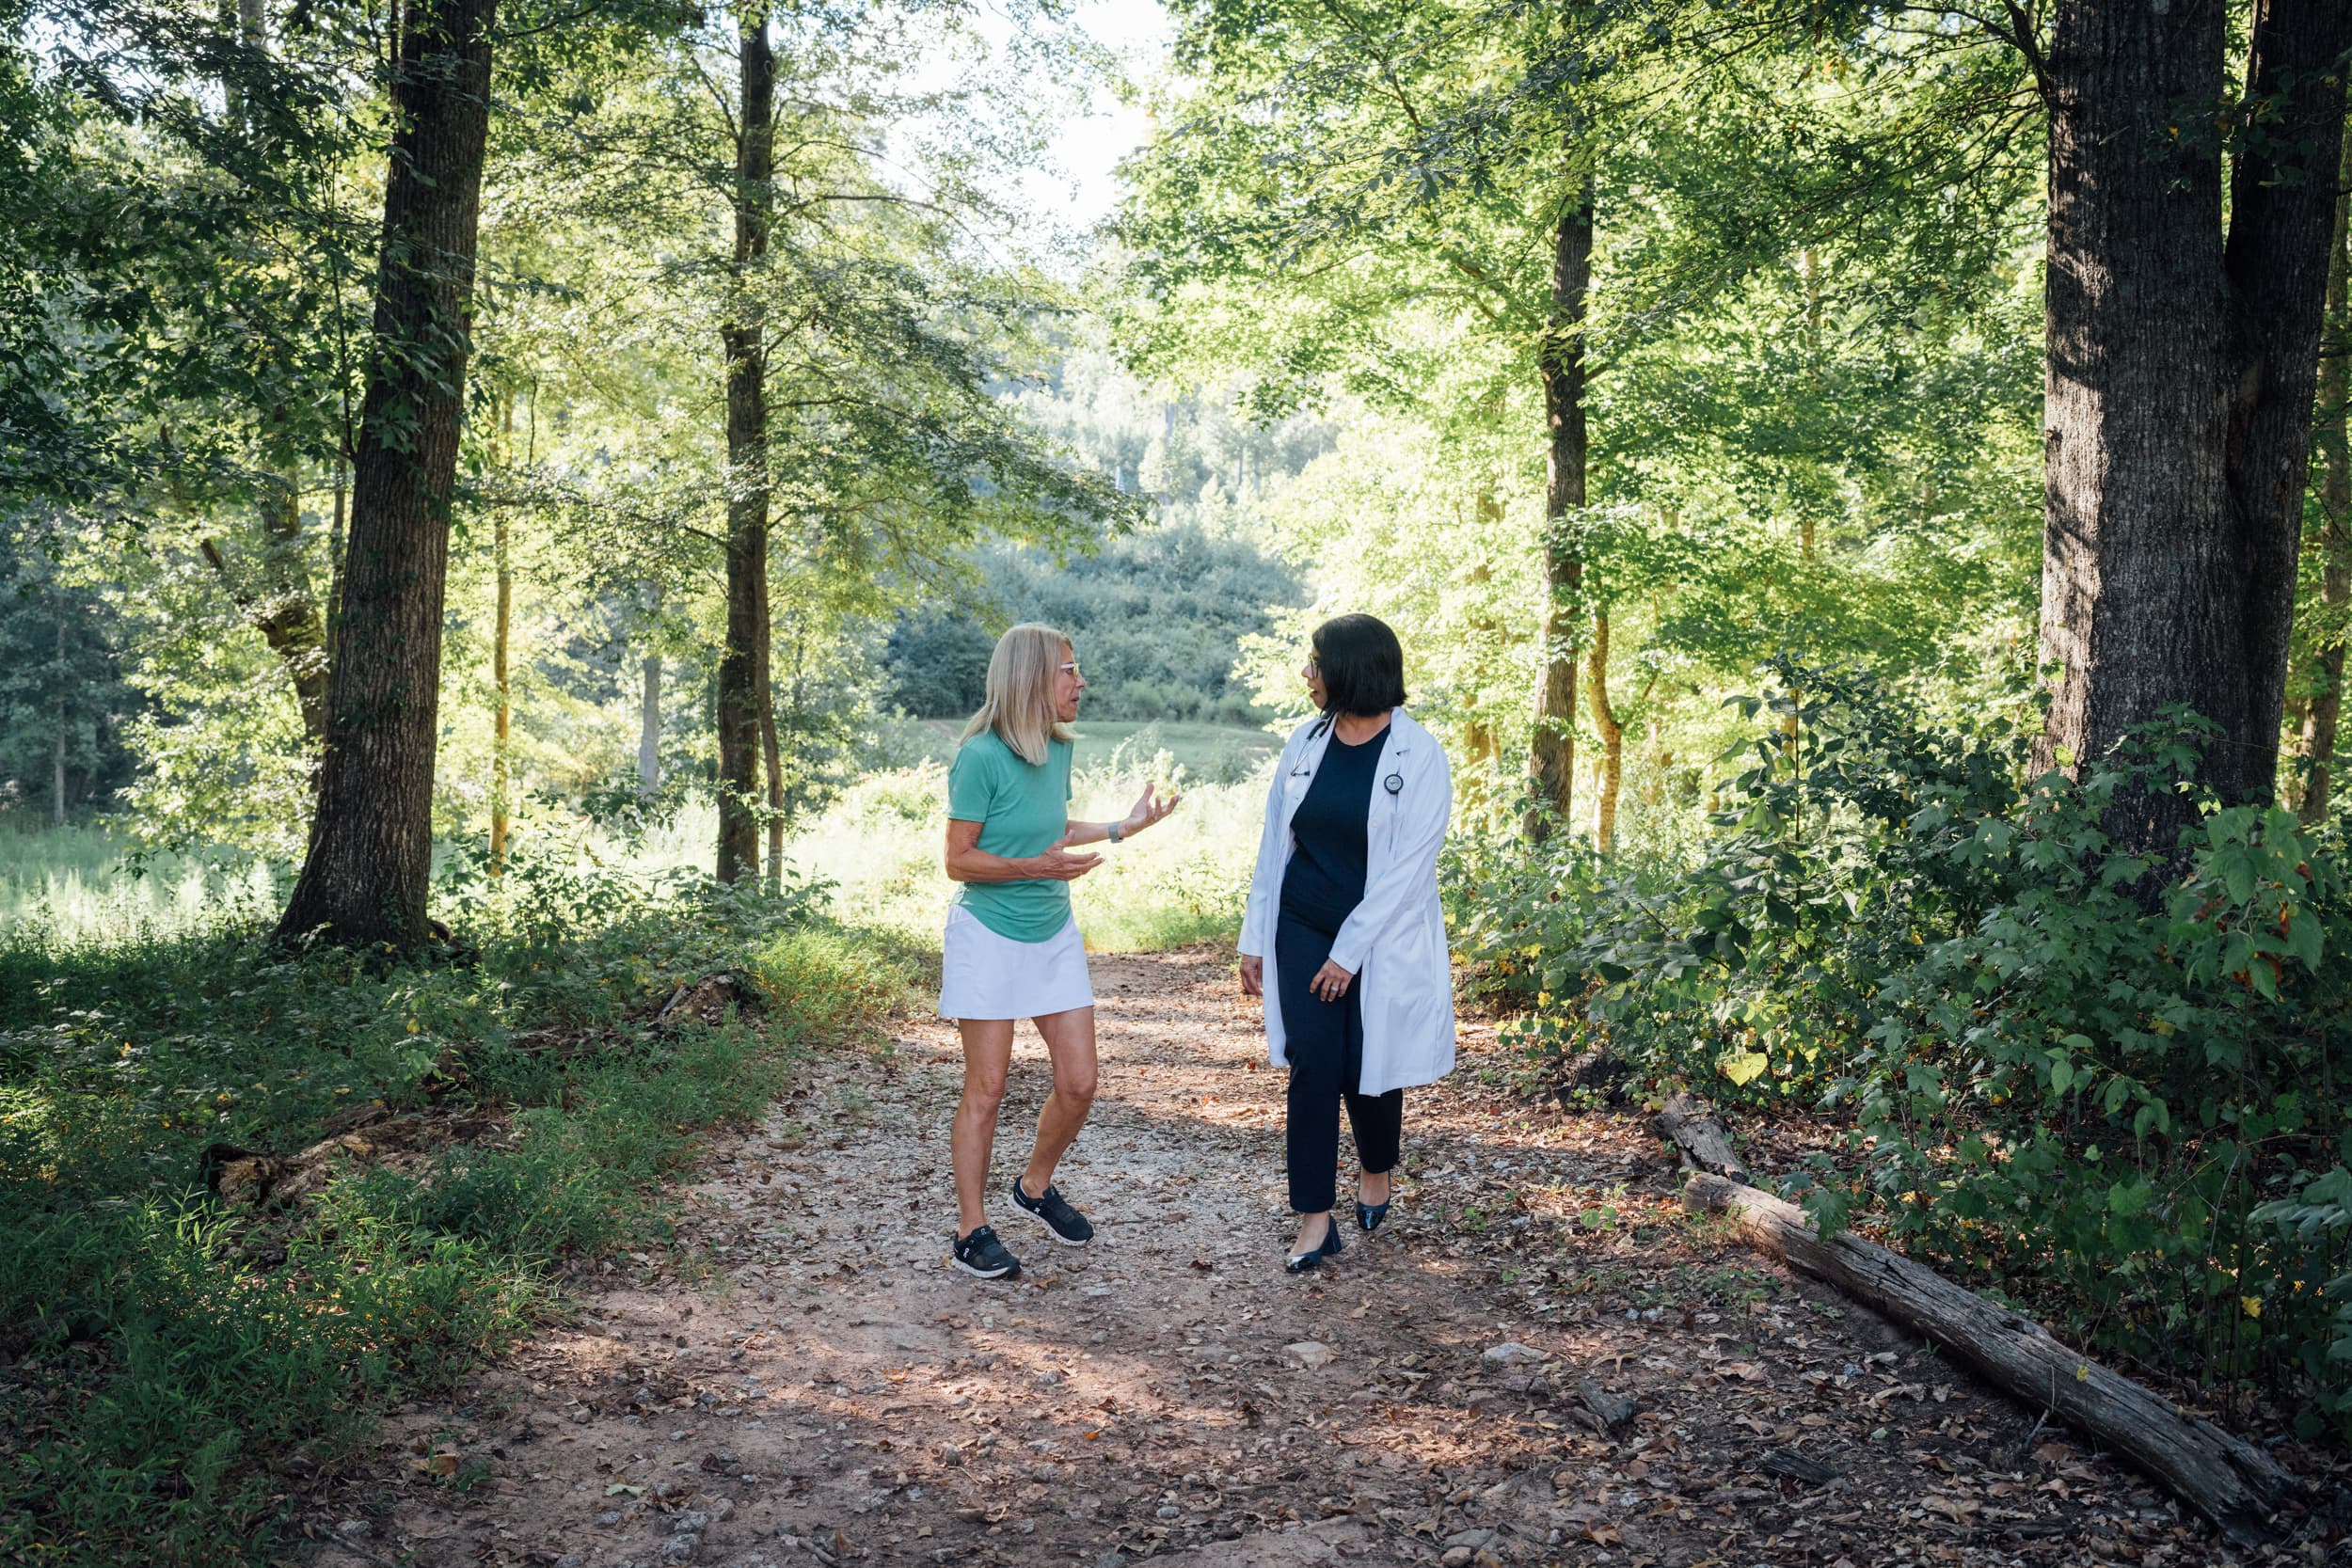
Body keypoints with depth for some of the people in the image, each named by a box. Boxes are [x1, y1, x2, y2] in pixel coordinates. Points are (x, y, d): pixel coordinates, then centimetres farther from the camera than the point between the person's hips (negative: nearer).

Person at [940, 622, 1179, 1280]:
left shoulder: (1058, 748, 2)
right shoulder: (981, 756, -18)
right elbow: (958, 860, -15)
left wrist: (1124, 827, 16)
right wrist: (1036, 867, -26)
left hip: (1055, 935, 7)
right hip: (990, 935, -7)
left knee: (1079, 1084, 7)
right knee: (986, 1090, 1)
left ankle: (1035, 1187, 32)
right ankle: (972, 1231, 14)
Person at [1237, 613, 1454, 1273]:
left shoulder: (1418, 756, -12)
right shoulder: (1306, 743, 2)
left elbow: (1407, 867, -15)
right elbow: (1275, 843, 8)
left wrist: (1349, 952, -16)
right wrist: (1255, 940, 6)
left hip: (1384, 938, -3)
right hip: (1303, 931, 3)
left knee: (1368, 1070, 6)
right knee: (1313, 1068, -2)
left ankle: (1377, 1170, 37)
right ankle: (1315, 1219, 6)